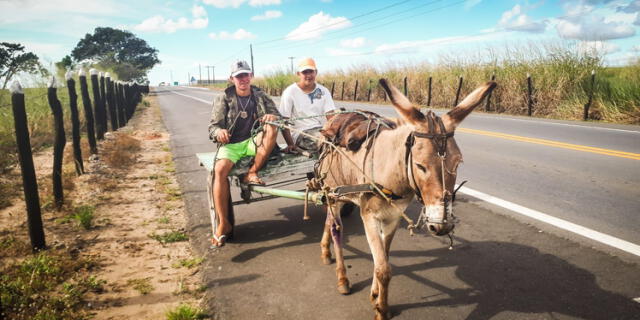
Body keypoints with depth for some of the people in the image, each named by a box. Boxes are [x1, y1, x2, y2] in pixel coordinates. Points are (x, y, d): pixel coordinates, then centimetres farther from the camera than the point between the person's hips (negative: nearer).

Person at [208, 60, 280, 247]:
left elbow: (278, 117, 6)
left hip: (253, 142, 1)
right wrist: (219, 132, -25)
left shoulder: (260, 96, 11)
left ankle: (252, 173, -23)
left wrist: (273, 117, -20)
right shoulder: (224, 99, 6)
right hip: (231, 144, -1)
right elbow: (213, 125, 1)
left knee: (272, 128, -29)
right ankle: (224, 224, -26)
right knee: (220, 170, -32)